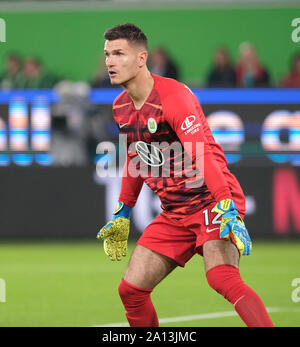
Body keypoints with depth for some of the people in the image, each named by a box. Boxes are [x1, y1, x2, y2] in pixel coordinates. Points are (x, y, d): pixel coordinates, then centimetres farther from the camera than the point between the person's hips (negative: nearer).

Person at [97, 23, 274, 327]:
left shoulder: (173, 96, -18)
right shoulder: (121, 107, 8)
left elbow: (203, 155, -27)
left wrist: (227, 210, -36)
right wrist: (122, 214, 28)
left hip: (212, 201, -8)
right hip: (174, 213, 8)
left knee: (221, 277, -31)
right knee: (130, 289, 1)